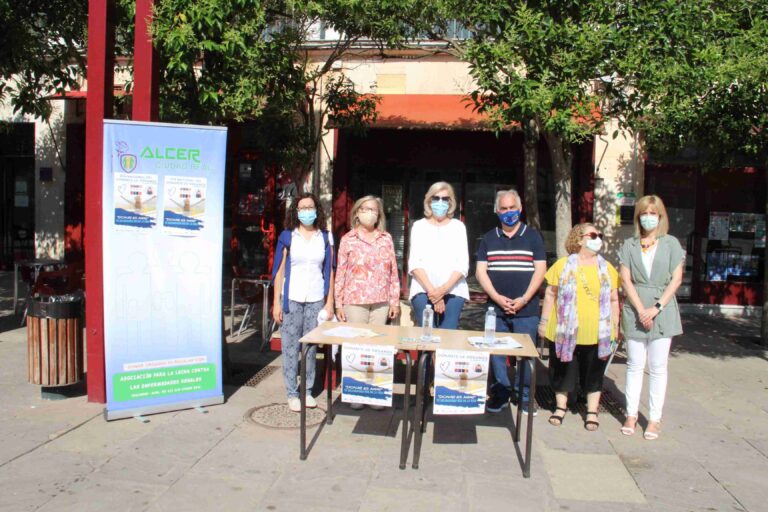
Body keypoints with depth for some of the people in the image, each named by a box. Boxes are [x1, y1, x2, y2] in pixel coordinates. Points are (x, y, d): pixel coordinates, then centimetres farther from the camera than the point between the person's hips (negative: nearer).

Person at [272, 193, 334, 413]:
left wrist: (330, 302, 4)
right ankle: (292, 393, 10)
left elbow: (329, 271, 8)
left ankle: (308, 390, 16)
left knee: (311, 346, 4)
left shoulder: (325, 237, 7)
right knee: (290, 347, 1)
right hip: (291, 299, -1)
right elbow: (279, 270, 3)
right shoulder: (287, 236, 3)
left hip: (316, 300, 1)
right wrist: (276, 302, -1)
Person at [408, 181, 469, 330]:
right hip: (423, 290, 0)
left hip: (454, 290, 0)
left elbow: (462, 264, 3)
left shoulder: (458, 226, 11)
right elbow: (414, 263, 1)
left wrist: (445, 288, -12)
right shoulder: (419, 226, 10)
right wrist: (432, 290, -12)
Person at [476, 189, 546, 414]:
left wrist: (523, 299, -10)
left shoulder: (533, 237, 5)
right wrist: (497, 298, -8)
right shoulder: (488, 238, 10)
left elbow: (540, 270, 0)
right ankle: (501, 394, 19)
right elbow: (480, 271, 5)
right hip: (496, 309, 2)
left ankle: (526, 397, 16)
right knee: (496, 353, 5)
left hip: (526, 310, -2)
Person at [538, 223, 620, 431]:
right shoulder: (563, 265, 1)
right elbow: (550, 295, 4)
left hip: (597, 334, 1)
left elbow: (613, 300, 9)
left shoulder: (607, 268, 6)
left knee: (593, 373, 10)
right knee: (563, 370, 11)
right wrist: (544, 322, 2)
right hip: (565, 332, -1)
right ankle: (561, 407, 28)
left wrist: (615, 327, 7)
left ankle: (592, 411, 25)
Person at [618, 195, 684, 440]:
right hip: (635, 310, 1)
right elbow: (625, 279, 0)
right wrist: (641, 310, -10)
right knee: (635, 365, 6)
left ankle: (655, 418, 10)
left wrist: (656, 307, -11)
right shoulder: (629, 245, 6)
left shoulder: (671, 243, 4)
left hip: (663, 311, -1)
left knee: (658, 367, 3)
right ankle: (631, 414, 14)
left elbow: (676, 279, -1)